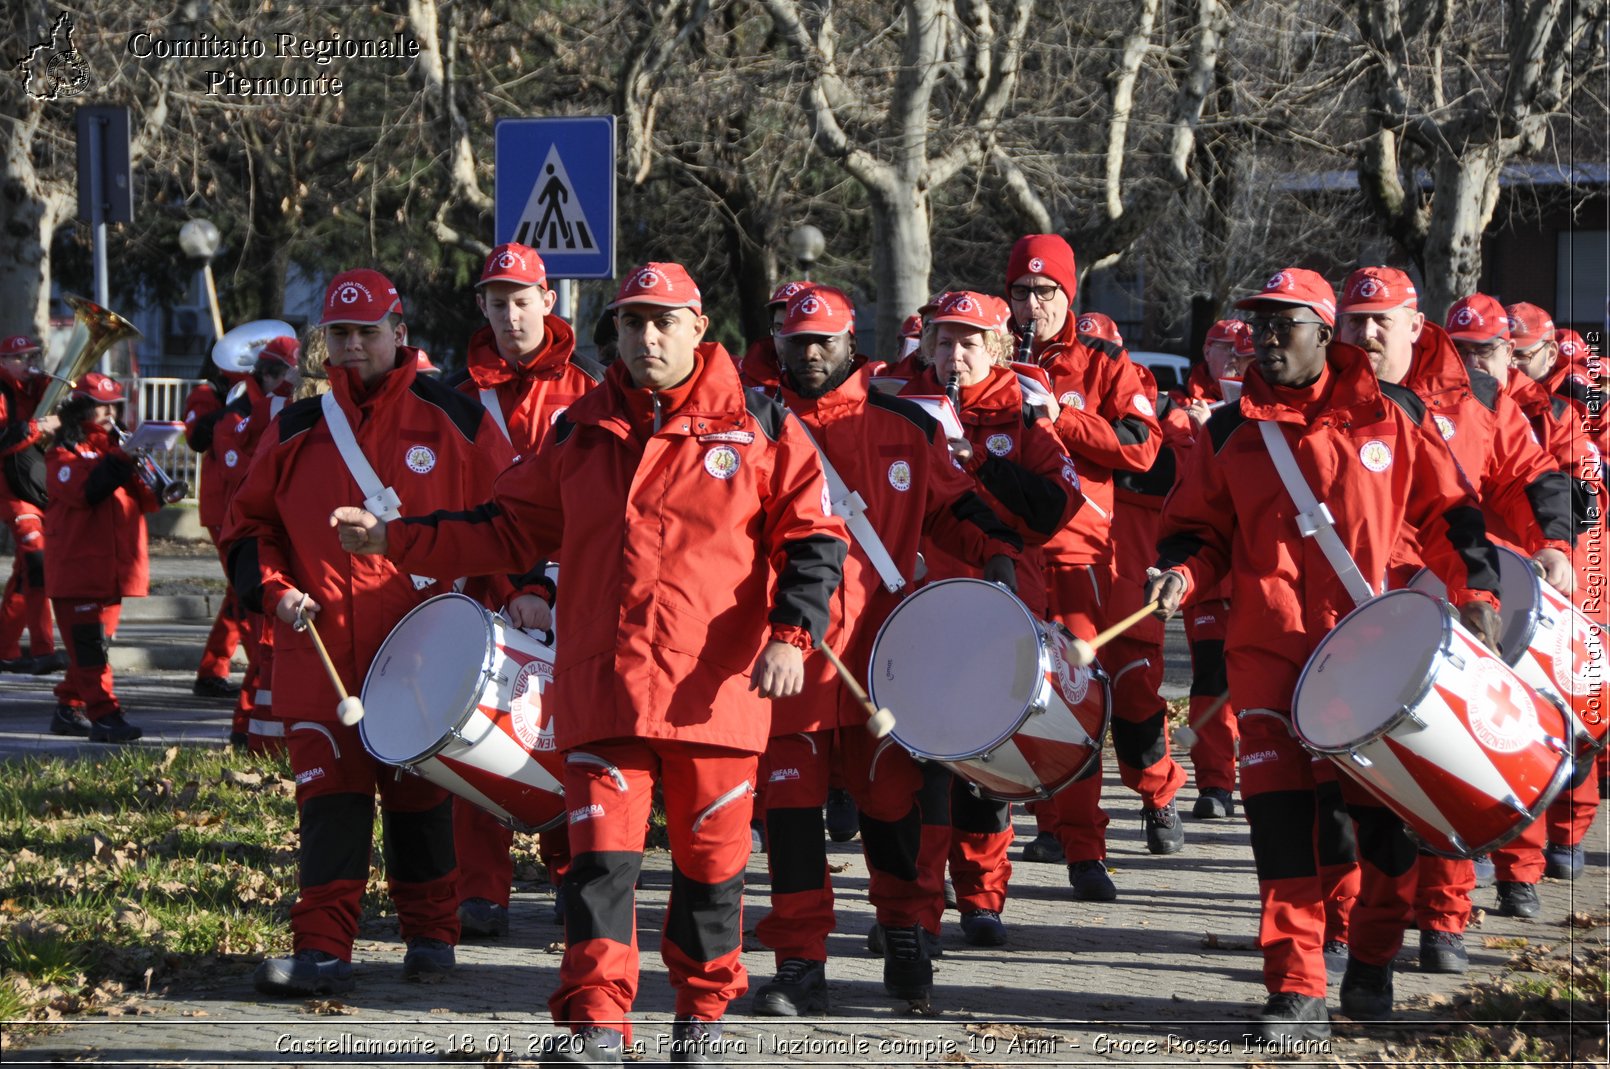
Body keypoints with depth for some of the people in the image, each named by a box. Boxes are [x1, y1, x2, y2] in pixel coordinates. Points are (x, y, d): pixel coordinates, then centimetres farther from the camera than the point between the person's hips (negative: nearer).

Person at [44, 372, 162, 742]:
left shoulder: (117, 447, 17)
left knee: (95, 645, 12)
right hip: (77, 567, -7)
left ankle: (69, 709, 21)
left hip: (113, 568, 7)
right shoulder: (64, 453, -2)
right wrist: (110, 470, -29)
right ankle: (105, 716, -14)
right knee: (89, 646, -10)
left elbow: (144, 501, 10)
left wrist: (159, 488, -10)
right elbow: (80, 491, -21)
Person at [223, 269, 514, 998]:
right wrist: (271, 589, -1)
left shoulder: (453, 420, 3)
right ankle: (322, 952, -8)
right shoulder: (296, 432, 9)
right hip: (319, 645, 1)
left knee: (418, 790, 8)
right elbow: (249, 523, 16)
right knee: (329, 791, -5)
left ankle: (430, 935, 22)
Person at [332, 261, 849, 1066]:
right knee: (601, 852, -6)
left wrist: (790, 635, -13)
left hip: (717, 688, -2)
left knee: (710, 855, 8)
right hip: (603, 687, 2)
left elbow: (812, 537, 1)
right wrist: (394, 539, 10)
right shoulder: (580, 432, 12)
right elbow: (509, 531, 18)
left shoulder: (759, 427, 3)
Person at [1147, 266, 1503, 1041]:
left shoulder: (1388, 416, 3)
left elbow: (1447, 509, 8)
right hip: (1269, 647, 0)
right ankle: (1297, 991, -7)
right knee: (1279, 807, -9)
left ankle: (1372, 965, 25)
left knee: (1381, 806, 4)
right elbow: (1199, 528, 12)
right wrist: (1181, 574, -8)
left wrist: (1475, 590, -1)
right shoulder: (1231, 432, 7)